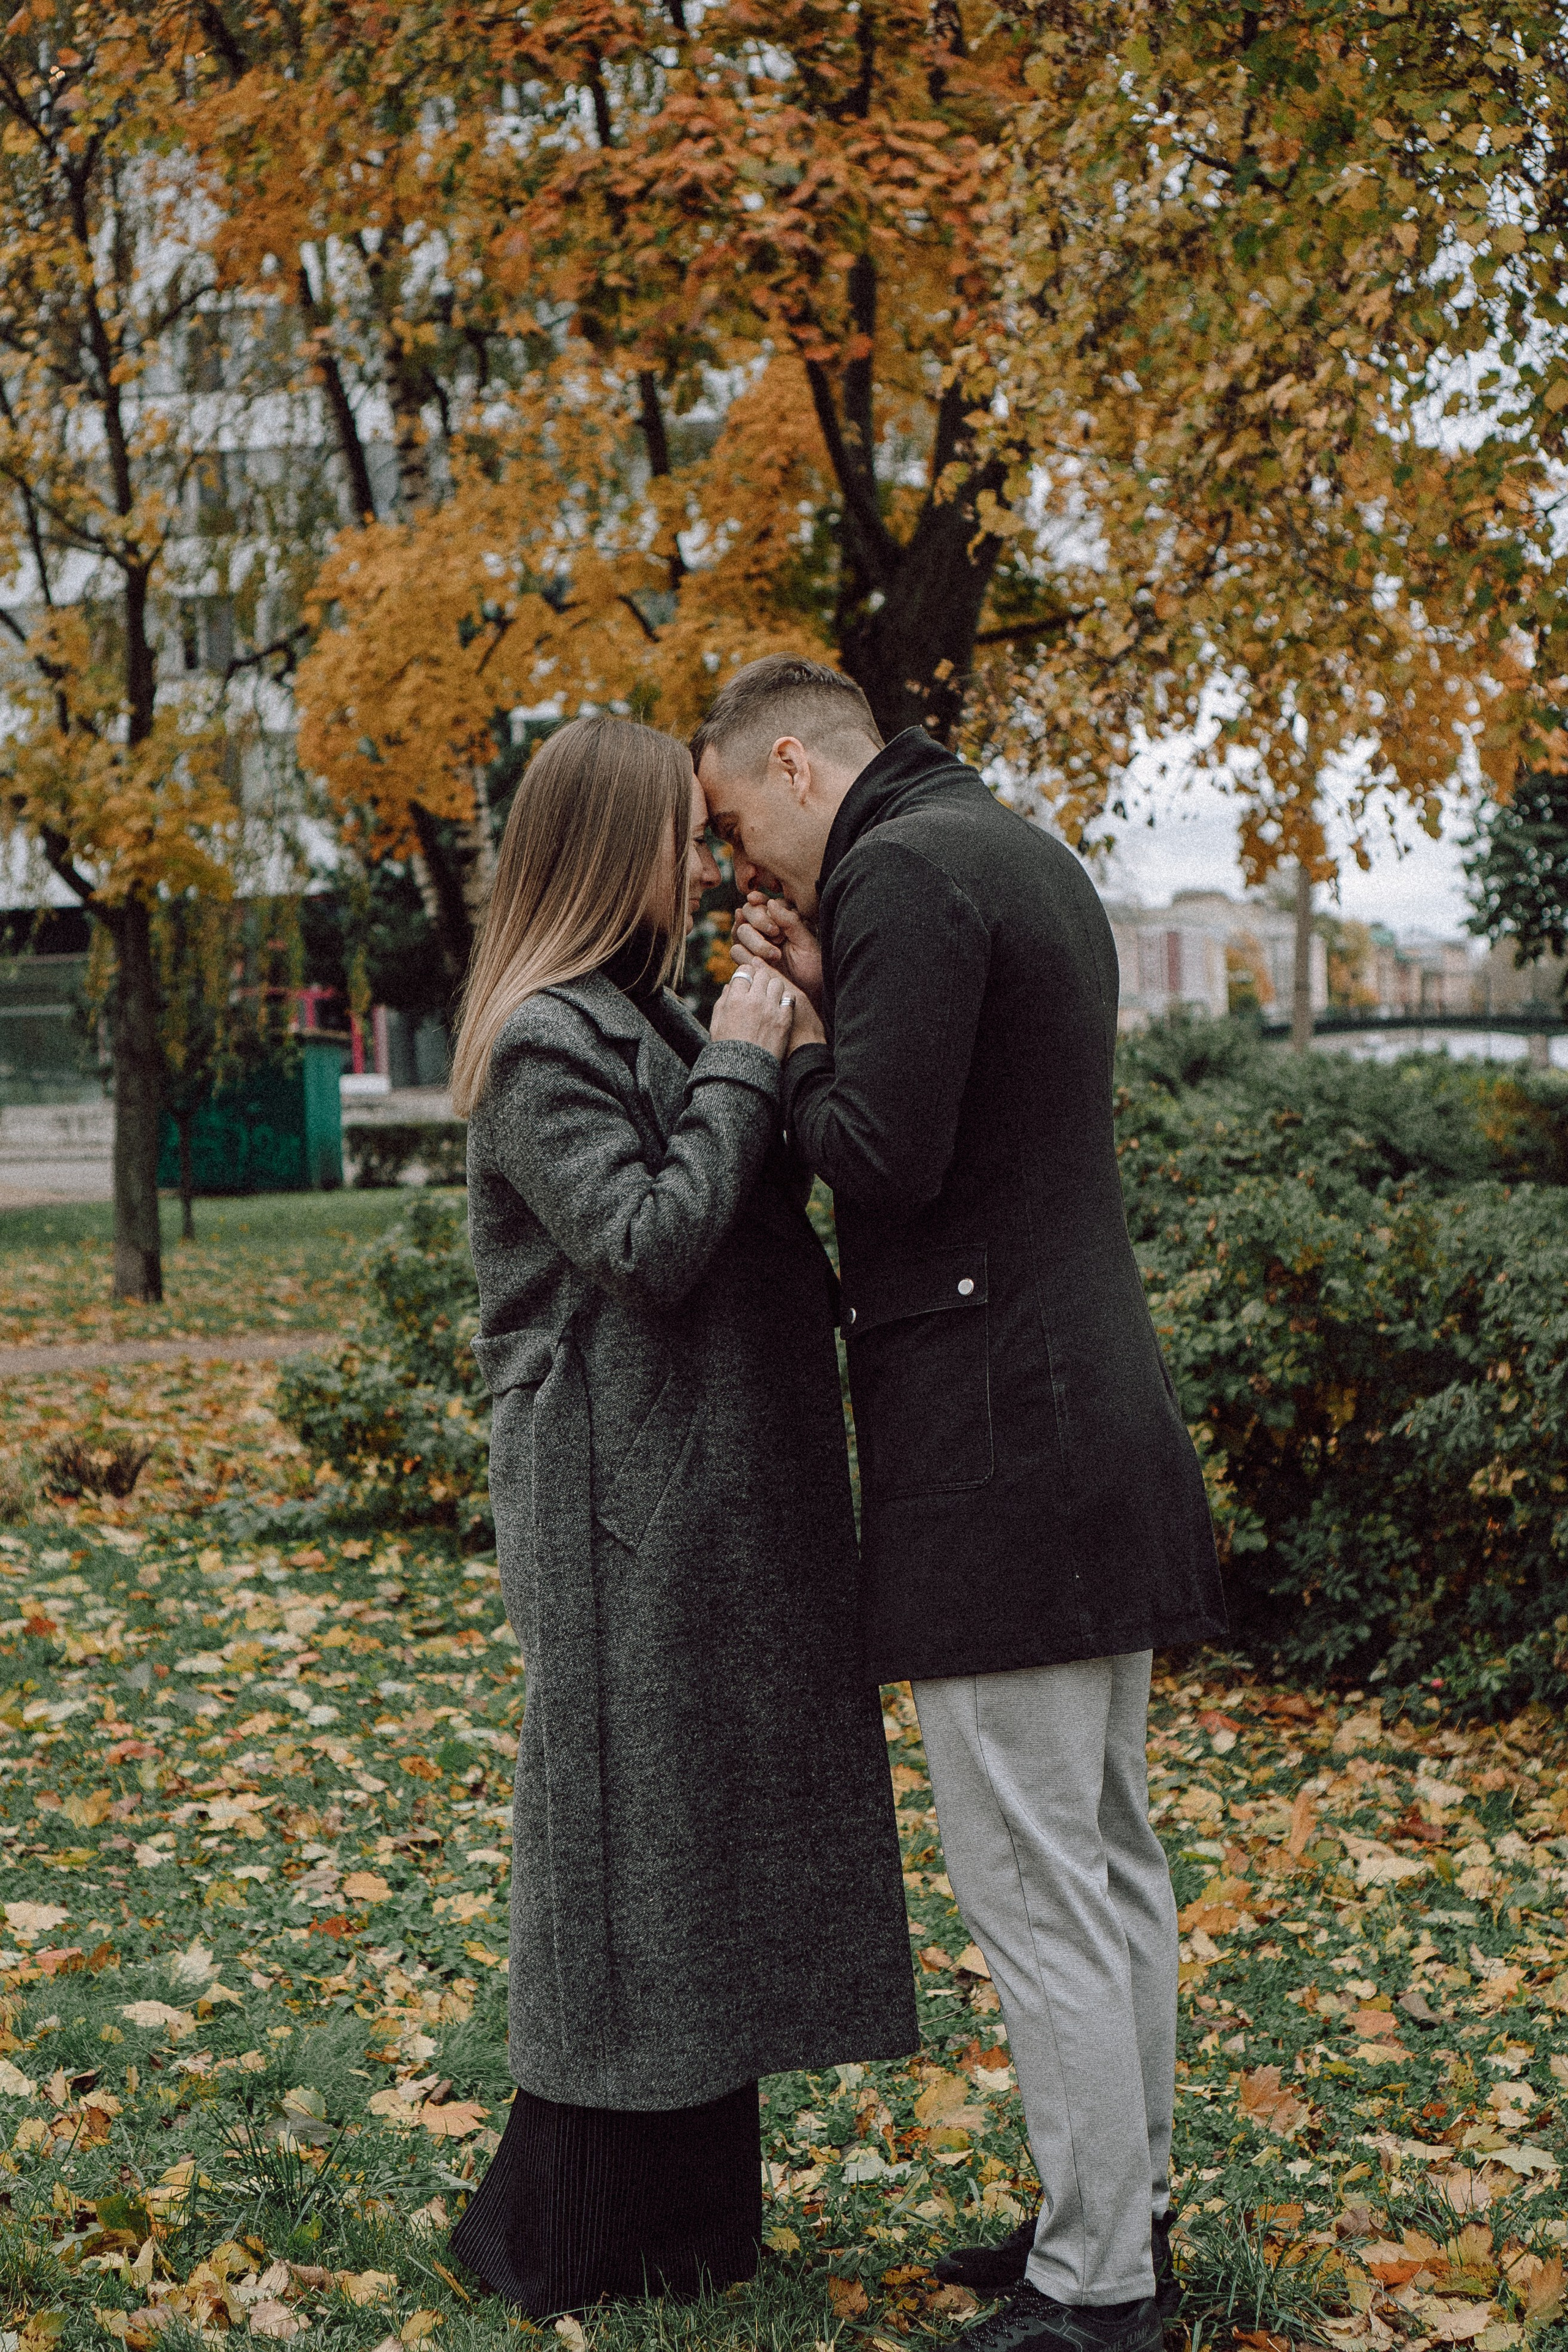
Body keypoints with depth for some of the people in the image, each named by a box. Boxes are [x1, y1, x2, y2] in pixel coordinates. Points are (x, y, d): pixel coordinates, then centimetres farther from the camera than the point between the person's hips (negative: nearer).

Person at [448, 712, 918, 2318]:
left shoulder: (644, 1020, 16)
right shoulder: (542, 1042, -14)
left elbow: (747, 1206, 18)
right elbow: (648, 1240, -22)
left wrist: (779, 1041, 8)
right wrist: (742, 1069, -15)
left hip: (712, 1497, 9)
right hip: (625, 1506, -9)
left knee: (696, 1836, 14)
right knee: (625, 1839, -2)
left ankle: (679, 2208, 25)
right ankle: (571, 2239, 12)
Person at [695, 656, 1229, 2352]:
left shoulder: (904, 873, -13)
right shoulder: (1031, 857, 18)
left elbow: (880, 1157, -20)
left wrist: (791, 1047, -2)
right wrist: (835, 1004, 10)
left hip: (998, 1452, -10)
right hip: (1100, 1430, 10)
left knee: (1033, 1883, -3)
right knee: (1108, 1850, 16)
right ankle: (1126, 2207, 28)